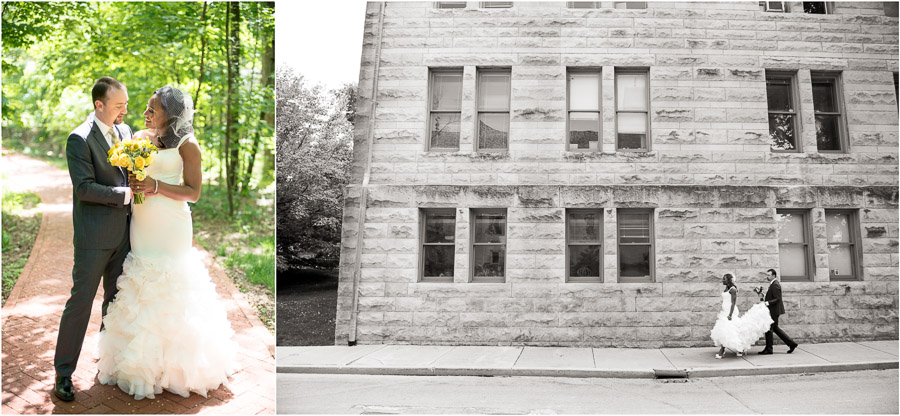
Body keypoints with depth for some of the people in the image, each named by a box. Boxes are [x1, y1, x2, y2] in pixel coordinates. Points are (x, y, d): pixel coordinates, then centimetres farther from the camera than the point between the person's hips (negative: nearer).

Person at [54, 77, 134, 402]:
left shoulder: (125, 131, 8)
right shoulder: (80, 139, -13)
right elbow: (84, 188, -20)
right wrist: (125, 194, -19)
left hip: (123, 231, 7)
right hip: (94, 235, -7)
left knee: (116, 298, 17)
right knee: (81, 300, 0)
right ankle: (63, 373, 13)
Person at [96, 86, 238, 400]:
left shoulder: (187, 144, -8)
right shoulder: (140, 137, 9)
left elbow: (193, 193, -10)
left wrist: (156, 186, -20)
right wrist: (133, 185, 1)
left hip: (171, 226, -6)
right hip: (141, 222, 6)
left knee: (170, 290, -1)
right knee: (141, 288, 11)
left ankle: (177, 366, 15)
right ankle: (141, 362, 27)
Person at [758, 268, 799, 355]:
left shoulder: (775, 285, -17)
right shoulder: (773, 284, 14)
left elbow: (777, 299, -22)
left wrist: (767, 303, -28)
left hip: (774, 311, -10)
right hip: (773, 310, 10)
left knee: (769, 328, -3)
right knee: (775, 328, 15)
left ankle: (768, 349, 5)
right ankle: (791, 343, 20)